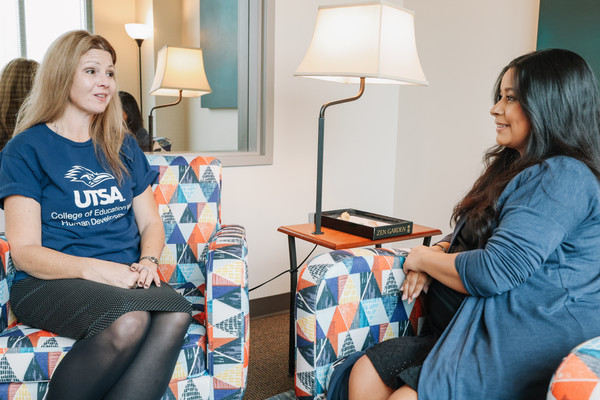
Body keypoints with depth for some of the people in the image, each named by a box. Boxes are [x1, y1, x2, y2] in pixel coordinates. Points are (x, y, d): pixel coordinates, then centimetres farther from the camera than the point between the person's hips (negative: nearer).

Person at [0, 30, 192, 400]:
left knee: (176, 313, -30)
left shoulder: (123, 147, 18)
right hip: (49, 283, -4)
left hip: (126, 279, 4)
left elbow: (151, 223, 17)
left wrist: (148, 261, -6)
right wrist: (96, 269, -19)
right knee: (128, 321, -35)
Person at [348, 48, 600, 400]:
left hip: (532, 345, -9)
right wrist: (438, 253, 2)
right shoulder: (518, 168, 19)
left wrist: (424, 258, -4)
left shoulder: (564, 178, -15)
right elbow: (471, 239, 25)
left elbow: (492, 272, -22)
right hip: (485, 329, 9)